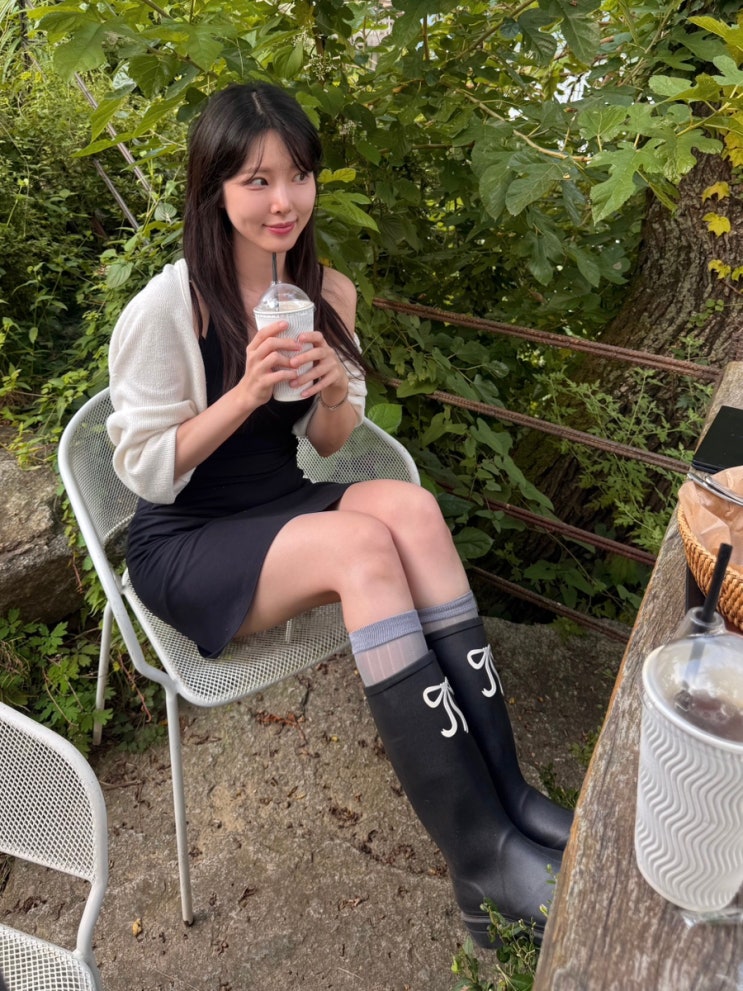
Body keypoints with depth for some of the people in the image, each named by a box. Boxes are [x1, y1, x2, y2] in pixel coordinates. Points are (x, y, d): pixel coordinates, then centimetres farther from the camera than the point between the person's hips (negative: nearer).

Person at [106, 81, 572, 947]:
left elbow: (326, 445, 8)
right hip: (184, 548, -4)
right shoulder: (167, 308, -15)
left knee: (408, 505, -27)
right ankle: (481, 855, -24)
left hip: (285, 512, 5)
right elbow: (146, 469, -12)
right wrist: (246, 393, -25)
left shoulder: (328, 292, 2)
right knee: (366, 544, -32)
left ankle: (504, 794, -22)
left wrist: (335, 395, -15)